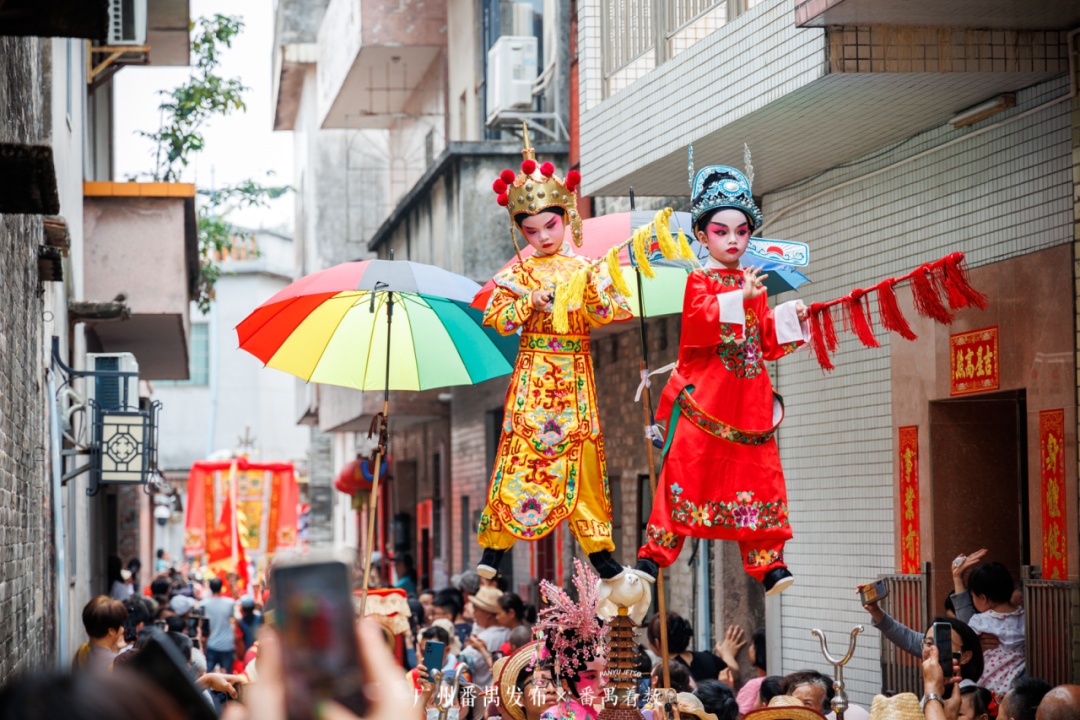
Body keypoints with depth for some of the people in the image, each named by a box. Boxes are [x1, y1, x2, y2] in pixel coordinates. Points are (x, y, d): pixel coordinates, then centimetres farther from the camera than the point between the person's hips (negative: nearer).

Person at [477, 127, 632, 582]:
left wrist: (598, 289, -13)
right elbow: (496, 319, -4)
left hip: (575, 374, 2)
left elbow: (605, 316, 4)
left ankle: (599, 549, 10)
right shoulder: (520, 273, 3)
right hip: (534, 374, -2)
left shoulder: (583, 269, 9)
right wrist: (532, 301, -15)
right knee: (523, 452, -10)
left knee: (581, 453, 4)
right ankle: (493, 547, -8)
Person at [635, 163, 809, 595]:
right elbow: (698, 322, -20)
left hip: (748, 401, 5)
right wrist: (739, 299, -27)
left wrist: (790, 321, 3)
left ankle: (768, 563, 5)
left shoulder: (753, 285, 17)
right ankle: (655, 552, 0)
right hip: (704, 395, -5)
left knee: (759, 474, 2)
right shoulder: (700, 281, 0)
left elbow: (767, 341, 19)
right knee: (687, 470, -7)